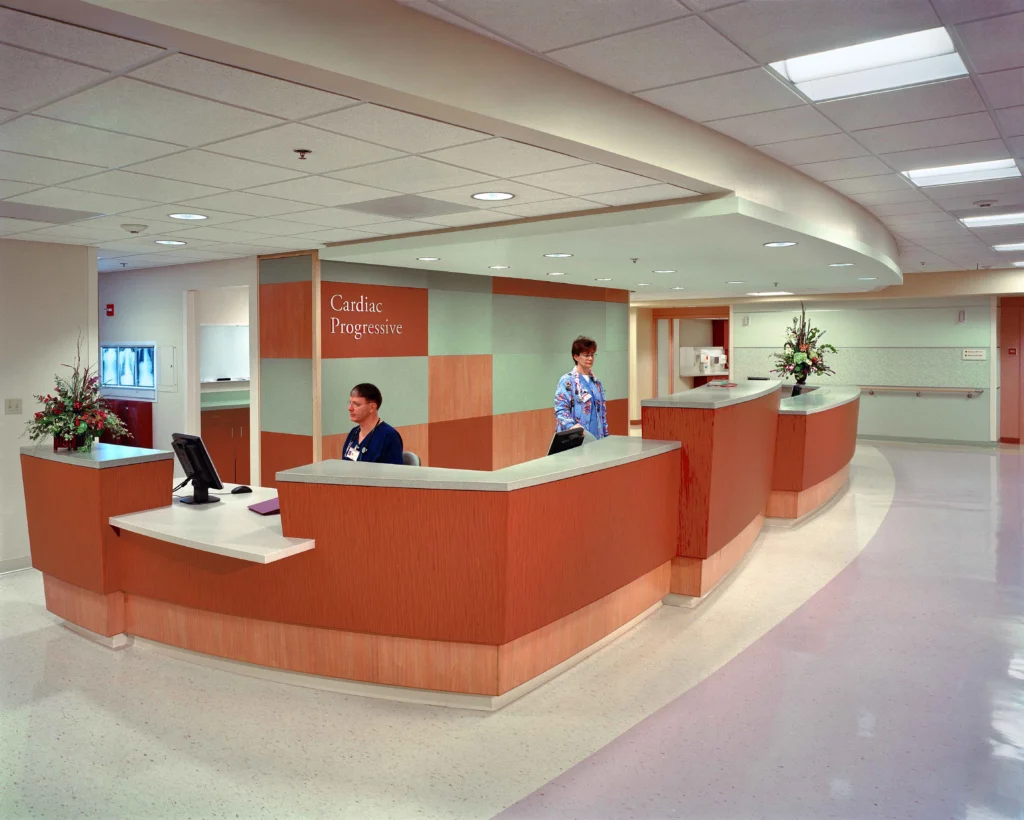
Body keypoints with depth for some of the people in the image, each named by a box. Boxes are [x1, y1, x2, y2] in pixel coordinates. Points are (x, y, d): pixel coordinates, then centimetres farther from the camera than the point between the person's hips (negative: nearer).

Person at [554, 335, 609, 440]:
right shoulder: (567, 381, -5)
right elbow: (560, 410, -14)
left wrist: (605, 436, 14)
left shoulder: (596, 381, 16)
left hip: (596, 437, 6)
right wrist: (571, 426, -32)